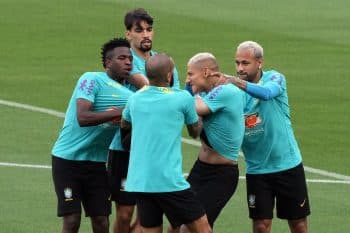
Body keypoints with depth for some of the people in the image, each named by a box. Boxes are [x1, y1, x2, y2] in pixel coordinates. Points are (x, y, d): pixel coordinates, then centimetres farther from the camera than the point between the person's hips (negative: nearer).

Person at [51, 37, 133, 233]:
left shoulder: (128, 95, 7)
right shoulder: (92, 80, -11)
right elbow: (82, 118, -25)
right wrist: (119, 113, -25)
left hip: (97, 163, 6)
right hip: (68, 159, -6)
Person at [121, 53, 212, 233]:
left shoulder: (134, 99, 9)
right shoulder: (183, 98, -4)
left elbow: (124, 124, 30)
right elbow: (195, 132, 14)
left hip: (138, 182, 5)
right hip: (169, 181, -5)